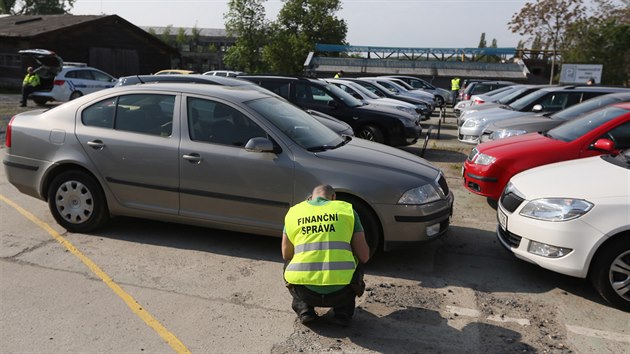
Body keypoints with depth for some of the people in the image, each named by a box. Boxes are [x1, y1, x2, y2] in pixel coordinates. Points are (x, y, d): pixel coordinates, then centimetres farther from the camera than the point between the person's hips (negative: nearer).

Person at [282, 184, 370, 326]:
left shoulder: (293, 212, 12)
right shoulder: (347, 209, 9)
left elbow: (286, 255, 20)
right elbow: (364, 256, 9)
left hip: (305, 292, 1)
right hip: (340, 292, 0)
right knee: (357, 263, 31)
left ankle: (303, 308, 13)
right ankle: (343, 312, 15)